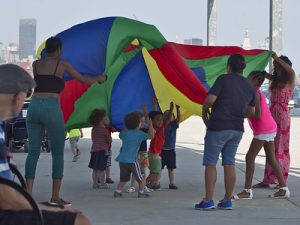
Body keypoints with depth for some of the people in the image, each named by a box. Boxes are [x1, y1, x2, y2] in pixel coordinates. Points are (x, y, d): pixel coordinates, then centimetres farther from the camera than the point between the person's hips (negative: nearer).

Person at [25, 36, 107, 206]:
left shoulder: (36, 64, 13)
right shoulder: (62, 64, 4)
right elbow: (84, 80, 13)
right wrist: (99, 79, 32)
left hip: (34, 106, 4)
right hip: (51, 108, -4)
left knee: (33, 152, 7)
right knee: (58, 153, 4)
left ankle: (28, 194, 1)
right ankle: (55, 197, 2)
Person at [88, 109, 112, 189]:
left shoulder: (93, 129, 5)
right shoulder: (104, 129, -12)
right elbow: (109, 140, -7)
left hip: (94, 149, 6)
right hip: (102, 150, -6)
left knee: (95, 169, 10)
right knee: (101, 169, -2)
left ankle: (95, 183, 14)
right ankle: (102, 184, 1)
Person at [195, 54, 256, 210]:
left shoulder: (224, 79, -10)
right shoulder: (250, 86, 9)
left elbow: (210, 99, -17)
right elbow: (251, 112, 16)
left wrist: (204, 111, 2)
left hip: (218, 127, -6)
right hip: (237, 129, 6)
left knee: (210, 164, 0)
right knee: (229, 164, 10)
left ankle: (208, 200, -3)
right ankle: (227, 200, 11)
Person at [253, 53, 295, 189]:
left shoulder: (290, 81, -2)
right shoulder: (275, 80, 15)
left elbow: (291, 71, -22)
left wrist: (277, 58, -23)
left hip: (282, 115, -6)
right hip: (271, 114, 6)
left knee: (281, 149, -4)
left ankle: (282, 182, -1)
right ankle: (267, 180, 10)